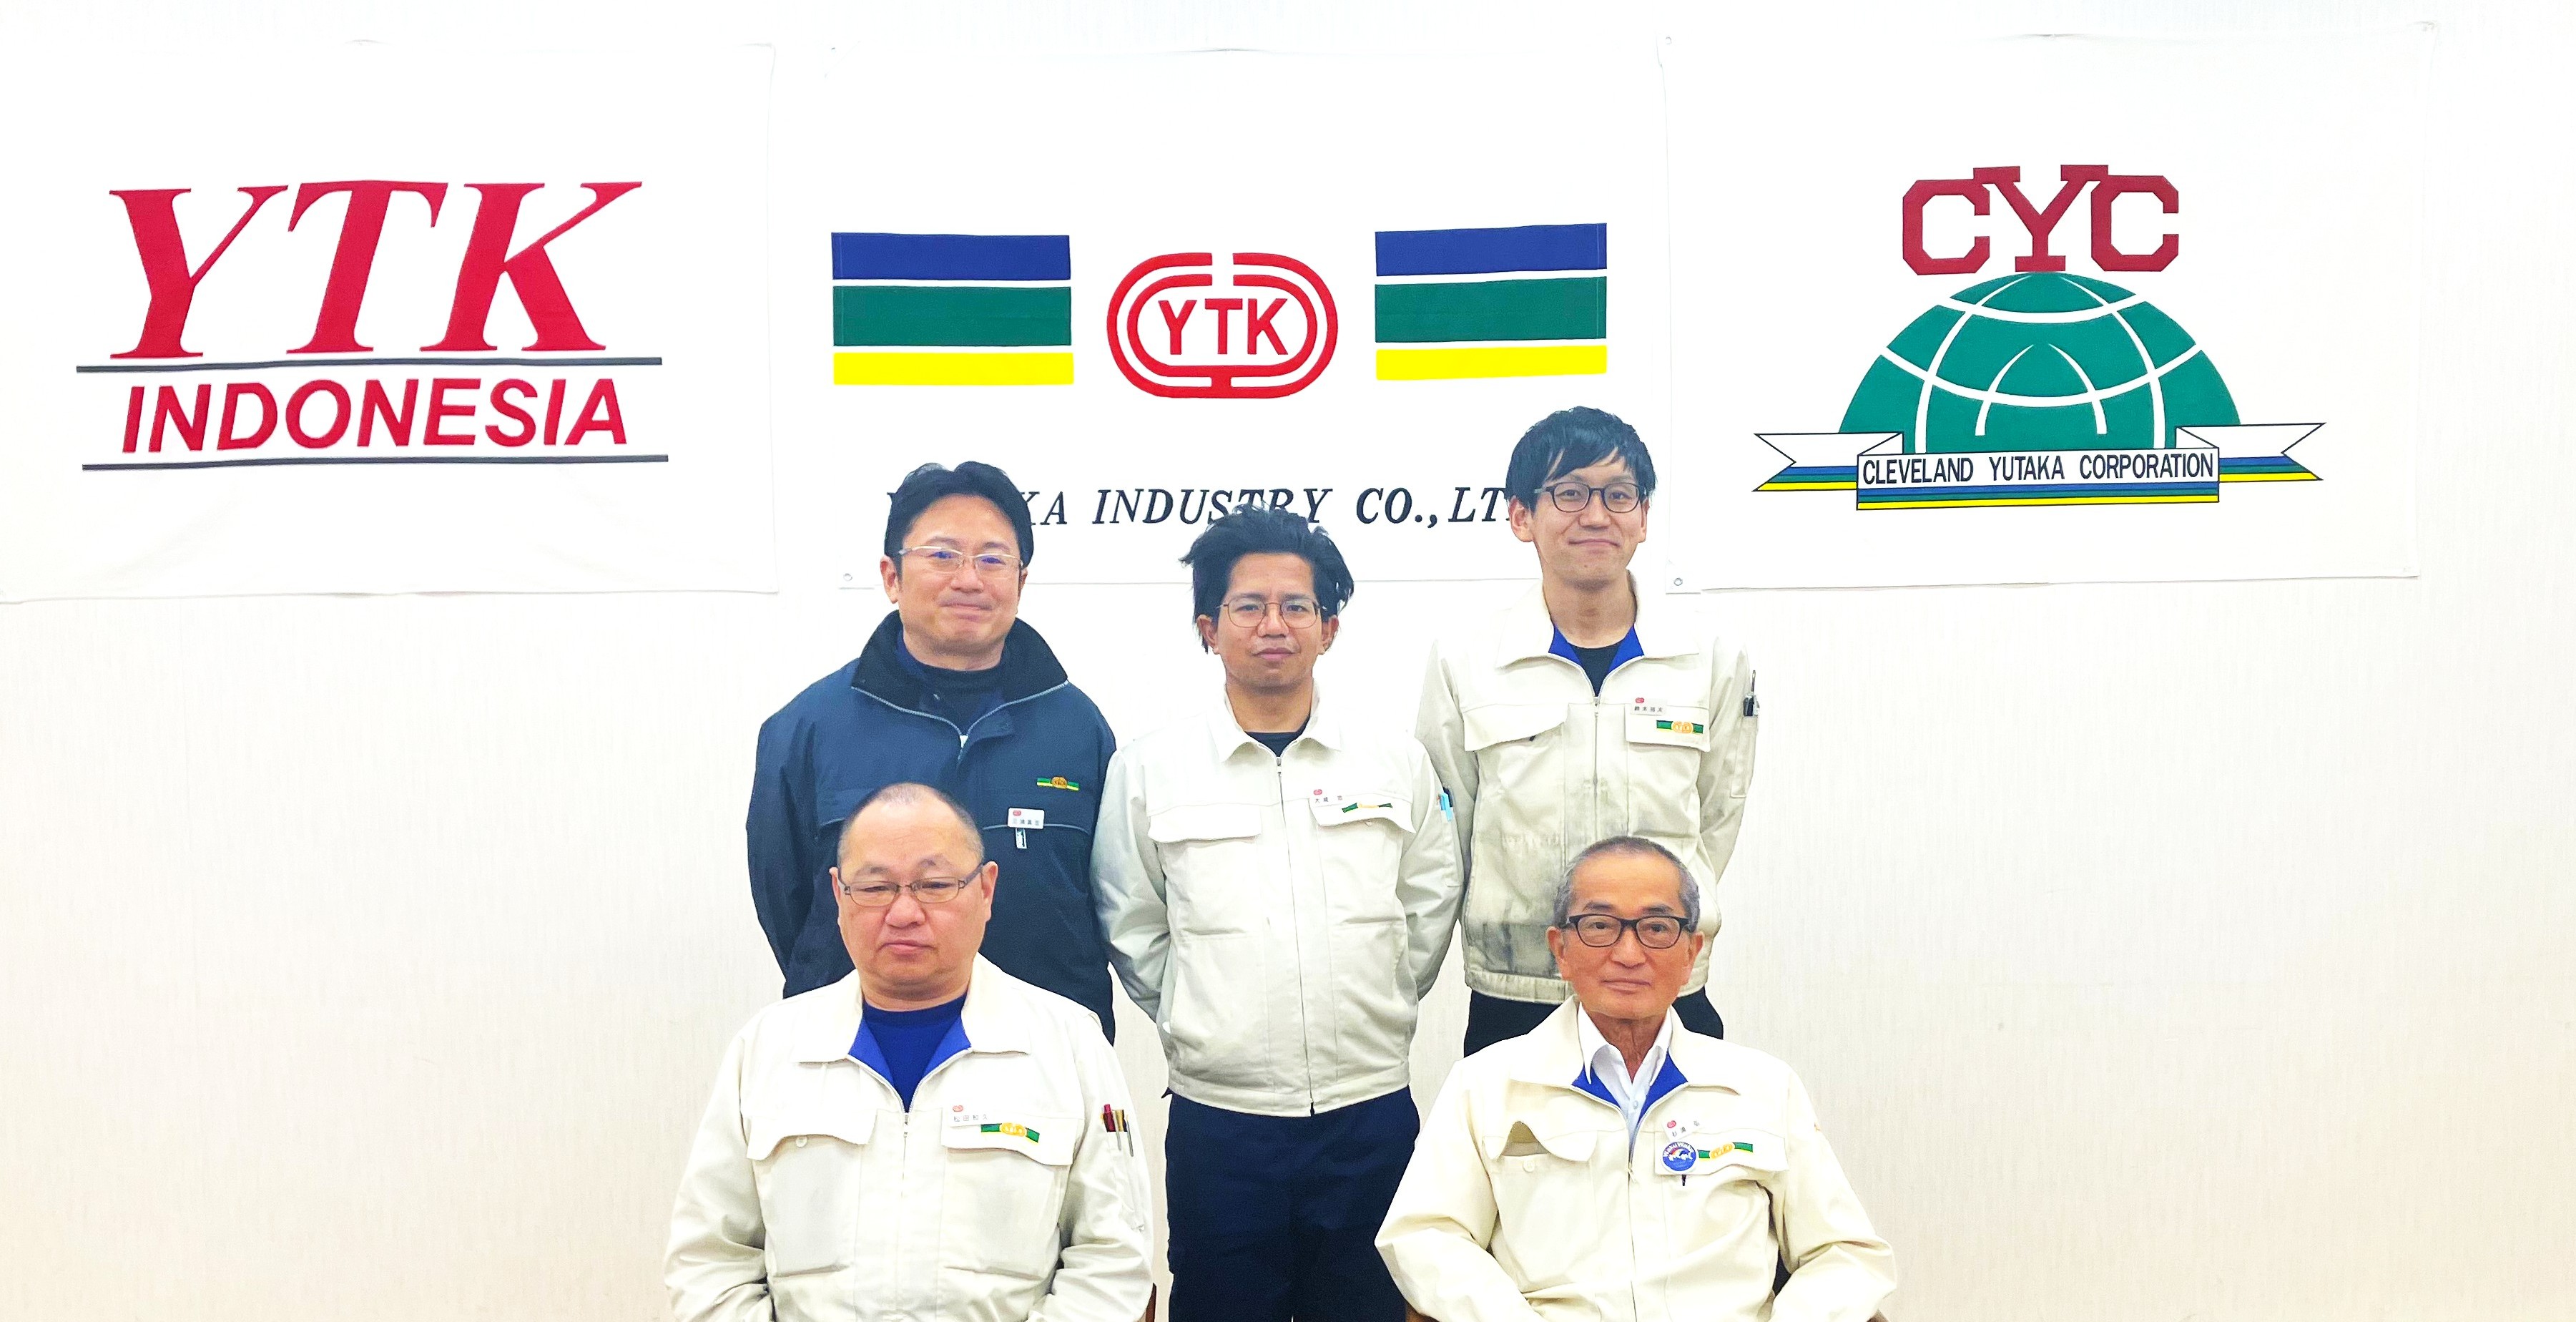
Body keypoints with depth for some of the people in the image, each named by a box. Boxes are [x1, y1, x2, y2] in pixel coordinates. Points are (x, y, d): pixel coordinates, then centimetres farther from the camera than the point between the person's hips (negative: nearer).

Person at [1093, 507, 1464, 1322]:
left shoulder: (1397, 762, 4)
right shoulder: (1147, 770, 0)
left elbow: (1431, 904, 11)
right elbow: (1131, 928, 7)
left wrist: (1370, 1011, 8)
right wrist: (1195, 1025, 4)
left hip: (1370, 1110, 1)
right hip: (1216, 1116, -1)